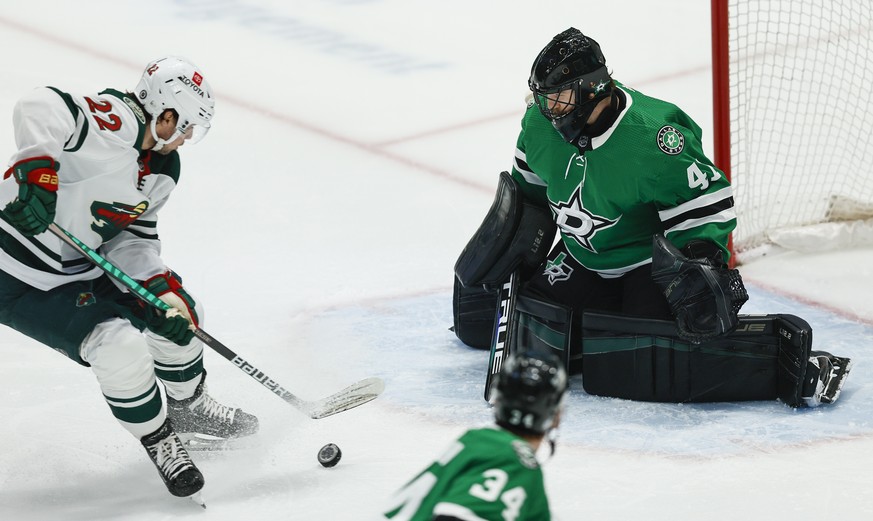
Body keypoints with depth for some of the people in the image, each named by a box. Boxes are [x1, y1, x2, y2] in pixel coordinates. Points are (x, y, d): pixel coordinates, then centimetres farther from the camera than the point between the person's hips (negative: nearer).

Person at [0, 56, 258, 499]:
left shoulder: (162, 171, 5)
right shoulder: (116, 123, -25)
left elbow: (133, 240, 6)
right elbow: (42, 109, -41)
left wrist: (162, 289, -10)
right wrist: (38, 173, -54)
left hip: (82, 271, 10)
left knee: (180, 316, 14)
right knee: (120, 348, -22)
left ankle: (189, 410, 40)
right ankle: (159, 441, 4)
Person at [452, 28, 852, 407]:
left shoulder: (650, 137, -28)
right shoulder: (541, 124, -6)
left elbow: (706, 202, -22)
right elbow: (527, 192, 13)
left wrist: (699, 264, -30)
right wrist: (510, 250, 14)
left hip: (651, 264, -7)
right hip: (583, 261, 7)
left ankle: (782, 355, -23)